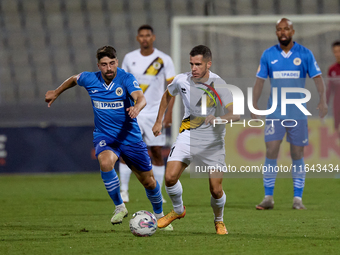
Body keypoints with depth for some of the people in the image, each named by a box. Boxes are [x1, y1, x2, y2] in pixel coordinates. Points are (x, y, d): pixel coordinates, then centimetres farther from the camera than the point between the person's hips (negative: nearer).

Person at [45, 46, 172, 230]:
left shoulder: (126, 78, -15)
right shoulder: (90, 79, -5)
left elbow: (141, 98, -33)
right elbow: (74, 79, 19)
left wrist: (137, 107, -55)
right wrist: (56, 93, 28)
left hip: (130, 137, 0)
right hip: (104, 137, 0)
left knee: (149, 182, 8)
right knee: (105, 162, -34)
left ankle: (159, 215, 37)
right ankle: (119, 207, -16)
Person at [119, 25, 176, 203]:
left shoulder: (164, 60, -3)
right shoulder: (129, 58, 4)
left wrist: (169, 113, -9)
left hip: (154, 113, -1)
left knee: (157, 152, -1)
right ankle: (123, 190, -3)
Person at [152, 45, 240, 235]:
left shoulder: (218, 85, -17)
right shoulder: (182, 80, -5)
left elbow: (236, 114, -25)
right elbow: (167, 95, 18)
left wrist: (218, 118, -43)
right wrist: (159, 122, 18)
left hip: (213, 140, -3)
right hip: (188, 134, 3)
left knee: (216, 190, -8)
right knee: (170, 177, -15)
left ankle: (219, 221, 24)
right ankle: (178, 210, 15)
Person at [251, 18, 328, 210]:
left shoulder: (305, 54, 0)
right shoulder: (268, 55, 4)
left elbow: (317, 77, 0)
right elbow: (260, 79, 8)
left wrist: (323, 100, -14)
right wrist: (254, 104, -3)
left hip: (298, 113, -1)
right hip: (275, 113, 1)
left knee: (298, 154, 2)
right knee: (271, 151, -8)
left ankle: (298, 199, 8)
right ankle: (268, 198, -3)